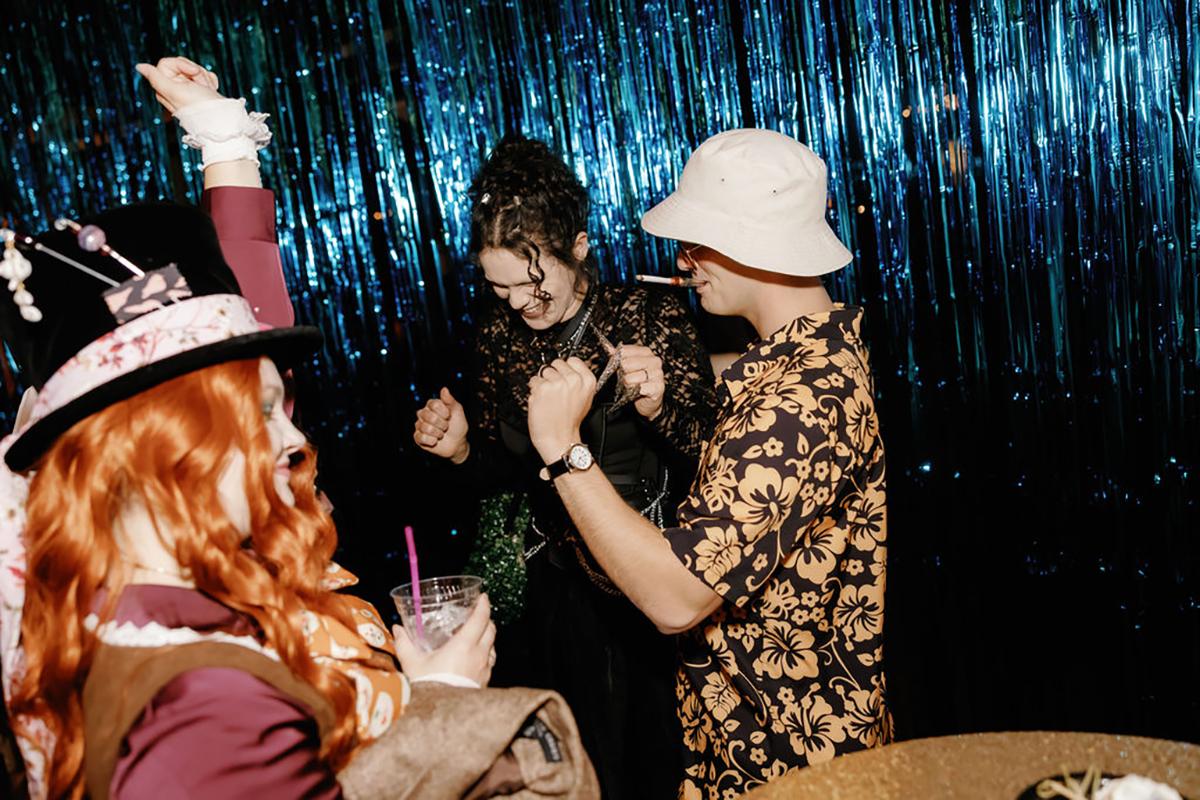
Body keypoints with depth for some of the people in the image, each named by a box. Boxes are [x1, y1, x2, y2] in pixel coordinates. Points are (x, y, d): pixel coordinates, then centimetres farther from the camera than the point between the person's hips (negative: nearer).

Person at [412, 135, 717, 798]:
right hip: (559, 589, 4)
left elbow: (709, 455, -14)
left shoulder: (651, 317, -14)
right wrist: (461, 450, -12)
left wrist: (656, 406, -32)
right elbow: (502, 468, 8)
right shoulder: (499, 334, -2)